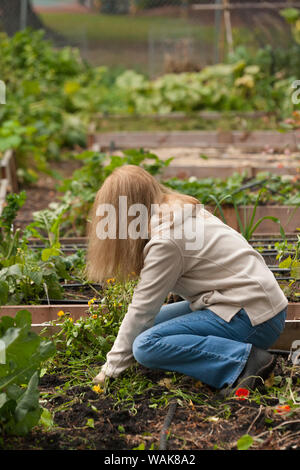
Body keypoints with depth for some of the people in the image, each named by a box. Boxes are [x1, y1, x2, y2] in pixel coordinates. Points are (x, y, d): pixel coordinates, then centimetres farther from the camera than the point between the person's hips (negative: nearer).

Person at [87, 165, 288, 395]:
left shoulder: (166, 242, -17)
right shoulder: (184, 210, 12)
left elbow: (142, 309, -11)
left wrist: (112, 367, 0)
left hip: (250, 318, -10)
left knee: (146, 345, -16)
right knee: (152, 322, 13)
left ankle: (246, 360, -19)